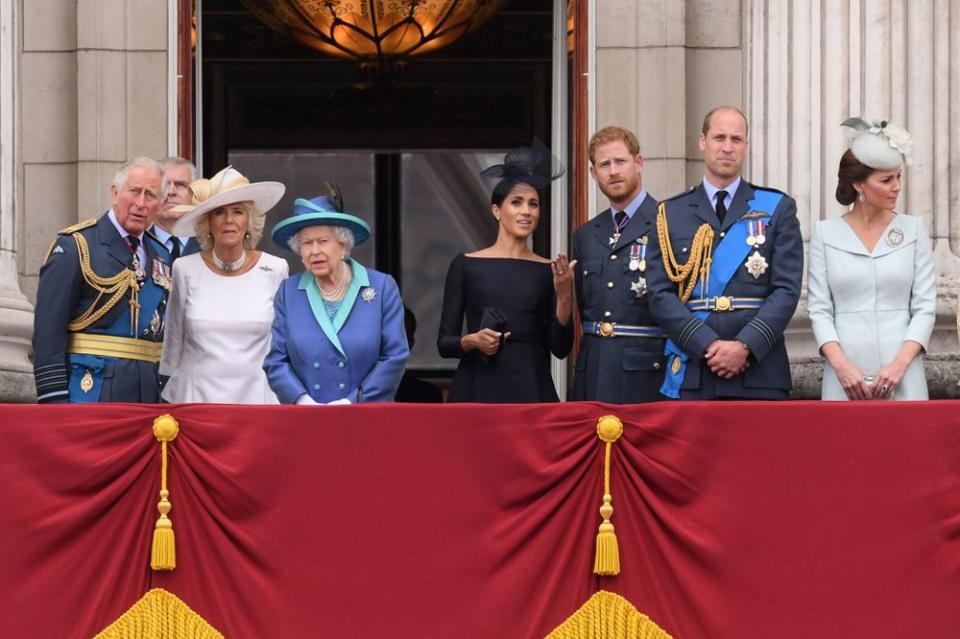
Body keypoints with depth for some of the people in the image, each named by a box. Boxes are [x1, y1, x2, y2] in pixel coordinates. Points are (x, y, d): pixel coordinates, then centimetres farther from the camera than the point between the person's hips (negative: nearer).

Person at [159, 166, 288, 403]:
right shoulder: (186, 269, 1)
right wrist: (168, 398, 12)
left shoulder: (275, 270, 1)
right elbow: (173, 341, 9)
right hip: (196, 396, 0)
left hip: (255, 395, 0)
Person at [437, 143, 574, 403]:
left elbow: (560, 348, 2)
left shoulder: (548, 271, 6)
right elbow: (444, 343, 3)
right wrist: (471, 341, -16)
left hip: (532, 389, 1)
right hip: (477, 390, -1)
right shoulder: (466, 265, 3)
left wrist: (564, 297, -10)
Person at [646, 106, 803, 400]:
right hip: (691, 377, 1)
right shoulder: (670, 214, 11)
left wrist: (746, 346, -12)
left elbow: (787, 289, 1)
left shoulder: (778, 208, 10)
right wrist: (708, 345, -11)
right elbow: (660, 294, 3)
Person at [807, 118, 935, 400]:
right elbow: (819, 308, 2)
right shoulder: (825, 233, 5)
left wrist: (900, 363, -10)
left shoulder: (913, 229, 7)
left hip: (901, 377, 0)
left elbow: (925, 307, 3)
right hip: (846, 377, 0)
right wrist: (840, 364, -12)